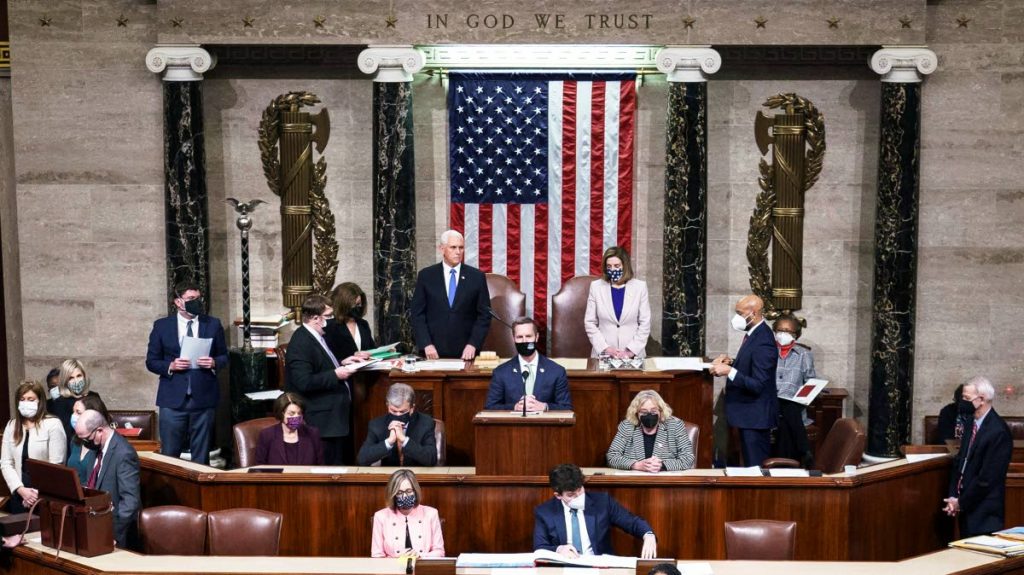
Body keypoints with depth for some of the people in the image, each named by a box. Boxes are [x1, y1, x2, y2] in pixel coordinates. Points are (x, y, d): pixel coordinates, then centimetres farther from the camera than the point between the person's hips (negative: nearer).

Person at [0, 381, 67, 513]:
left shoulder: (53, 424, -5)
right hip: (19, 496, 4)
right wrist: (21, 490, -7)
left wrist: (38, 493, -11)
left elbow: (56, 465, -8)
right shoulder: (12, 425, 10)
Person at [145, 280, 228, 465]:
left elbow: (224, 356, 13)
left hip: (203, 399, 1)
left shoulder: (213, 324, 7)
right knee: (169, 455, 2)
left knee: (201, 456, 7)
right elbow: (151, 361, 6)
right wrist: (170, 366, -12)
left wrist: (214, 363, -9)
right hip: (173, 400, -1)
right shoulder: (162, 326, 4)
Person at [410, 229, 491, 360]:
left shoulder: (477, 276, 3)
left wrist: (473, 344, -8)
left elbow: (484, 315, 3)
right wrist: (426, 344, -9)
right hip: (434, 352, 0)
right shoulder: (426, 275, 4)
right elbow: (417, 313, 2)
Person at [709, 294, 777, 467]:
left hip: (755, 415, -10)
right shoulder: (754, 333, 7)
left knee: (756, 466, -1)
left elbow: (758, 385, -25)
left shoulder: (762, 343, -24)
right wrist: (732, 362, 3)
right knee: (752, 463, 18)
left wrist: (729, 371, -28)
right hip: (750, 413, 10)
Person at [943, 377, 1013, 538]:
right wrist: (953, 496, 1)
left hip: (983, 512, -7)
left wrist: (961, 503, -11)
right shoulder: (971, 421, 6)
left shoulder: (998, 431, -19)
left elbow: (987, 477, -19)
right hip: (965, 507, 7)